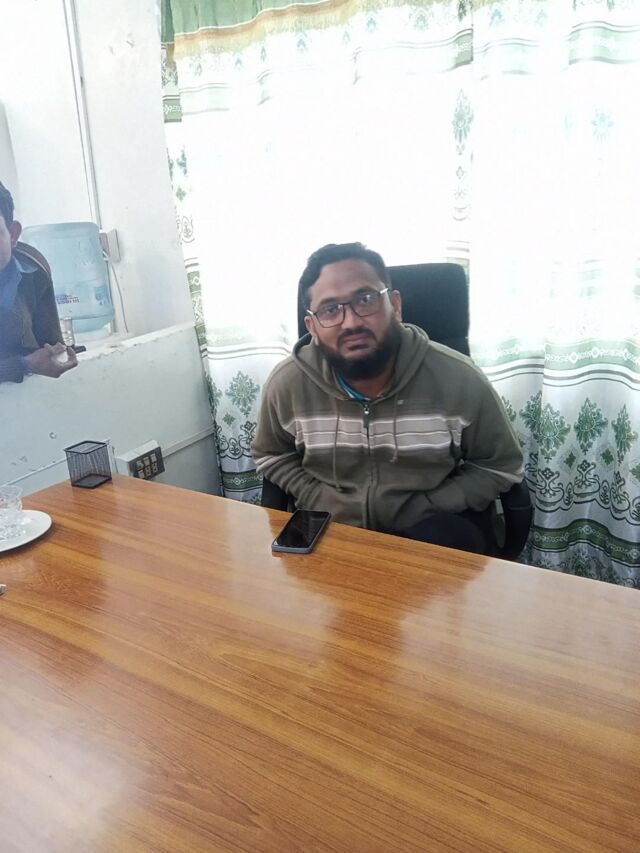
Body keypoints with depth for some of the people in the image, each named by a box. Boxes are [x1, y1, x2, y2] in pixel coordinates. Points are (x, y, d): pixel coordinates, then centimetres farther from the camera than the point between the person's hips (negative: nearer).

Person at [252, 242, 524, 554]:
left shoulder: (459, 379, -16)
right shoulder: (286, 383, -12)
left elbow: (500, 467, -2)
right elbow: (272, 457, 8)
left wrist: (418, 512, -14)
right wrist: (323, 505, -9)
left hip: (431, 524, -1)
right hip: (332, 528, 1)